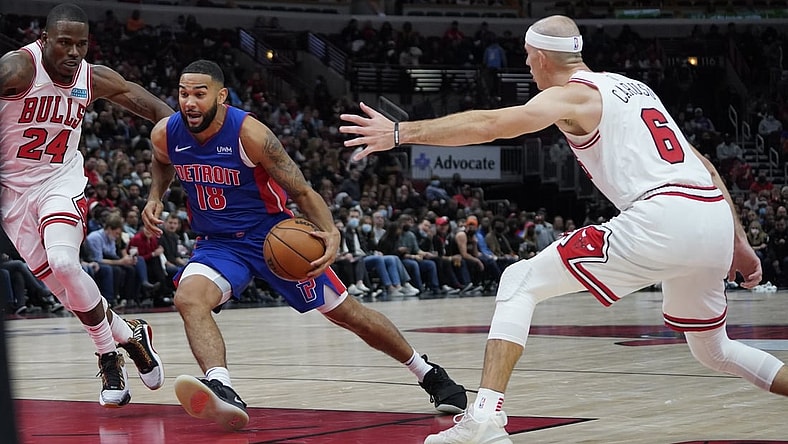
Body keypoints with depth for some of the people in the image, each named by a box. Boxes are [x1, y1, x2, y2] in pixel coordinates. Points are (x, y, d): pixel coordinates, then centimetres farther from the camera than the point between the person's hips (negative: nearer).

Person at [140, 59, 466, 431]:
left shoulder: (250, 134, -25)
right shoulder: (166, 135, -12)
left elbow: (302, 192, -18)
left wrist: (331, 234, -35)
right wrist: (155, 196, -3)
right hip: (218, 243, 3)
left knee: (346, 312, 4)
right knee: (188, 297, -29)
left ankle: (428, 373, 23)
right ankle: (223, 392, -44)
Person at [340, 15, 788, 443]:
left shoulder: (572, 95, 5)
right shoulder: (633, 88, 29)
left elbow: (488, 125, -10)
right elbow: (703, 166, 27)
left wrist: (401, 132, -7)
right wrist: (739, 243, 28)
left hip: (661, 219, -8)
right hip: (716, 216, 8)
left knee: (520, 283, 3)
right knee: (713, 348, 31)